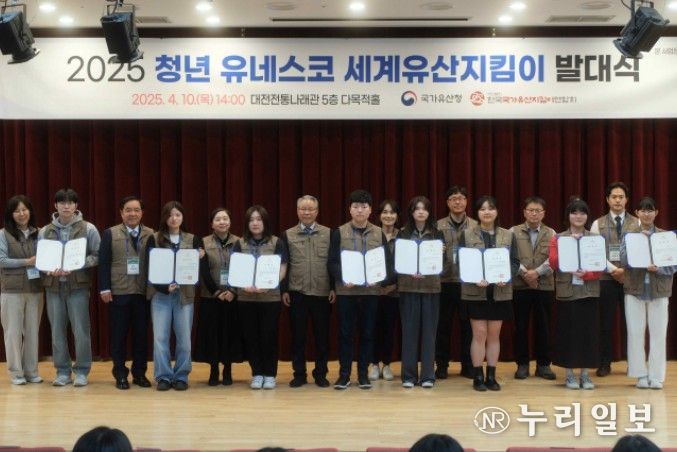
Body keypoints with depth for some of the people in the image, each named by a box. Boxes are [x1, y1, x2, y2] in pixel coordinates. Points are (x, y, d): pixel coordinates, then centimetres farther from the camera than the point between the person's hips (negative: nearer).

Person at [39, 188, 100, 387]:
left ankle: (82, 371, 8)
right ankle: (62, 371, 16)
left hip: (78, 286, -3)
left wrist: (76, 265, -15)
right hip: (54, 286, 3)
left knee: (81, 330, -2)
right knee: (57, 331, 7)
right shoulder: (44, 232, 8)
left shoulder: (88, 229, 1)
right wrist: (50, 271, -12)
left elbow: (98, 256, -1)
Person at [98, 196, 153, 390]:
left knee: (141, 334, 5)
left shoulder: (151, 235, 7)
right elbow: (103, 263, 1)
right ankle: (120, 374, 12)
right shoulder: (110, 234, 5)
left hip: (143, 292, 1)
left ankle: (139, 373, 15)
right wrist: (105, 288, -6)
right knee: (119, 335, 3)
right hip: (119, 292, -1)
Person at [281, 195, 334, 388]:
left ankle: (321, 373, 15)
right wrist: (284, 290, 0)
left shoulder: (328, 233, 4)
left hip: (322, 292, 0)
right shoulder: (287, 235, 5)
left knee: (322, 335, 5)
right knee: (298, 335, 5)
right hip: (297, 293, 0)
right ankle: (299, 374, 14)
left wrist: (334, 288, -2)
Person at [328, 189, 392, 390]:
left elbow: (387, 262, 6)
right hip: (346, 291, -1)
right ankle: (344, 374, 11)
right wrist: (342, 278, -18)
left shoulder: (379, 234, 7)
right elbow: (332, 262, -1)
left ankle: (363, 373, 15)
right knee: (345, 333, 2)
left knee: (367, 334, 6)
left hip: (371, 291, 1)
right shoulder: (339, 233, 2)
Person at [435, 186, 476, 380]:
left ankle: (467, 365, 15)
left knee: (467, 325, 5)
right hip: (444, 281, 0)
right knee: (443, 324, 5)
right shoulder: (438, 226, 4)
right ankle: (442, 365, 14)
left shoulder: (476, 226, 5)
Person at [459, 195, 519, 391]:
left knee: (494, 335, 7)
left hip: (500, 292, 2)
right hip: (476, 292, -2)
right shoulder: (467, 235, 2)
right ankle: (478, 377, 7)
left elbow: (515, 262, 5)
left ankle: (491, 376, 14)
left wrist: (507, 277, -14)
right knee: (479, 334, -1)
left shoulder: (508, 235, 7)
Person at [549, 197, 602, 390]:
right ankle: (570, 375, 10)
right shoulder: (558, 239, 4)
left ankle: (585, 374, 12)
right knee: (568, 332, 0)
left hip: (589, 291, 1)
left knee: (588, 332, 2)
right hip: (567, 291, -1)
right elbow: (553, 263, -8)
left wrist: (586, 274, -17)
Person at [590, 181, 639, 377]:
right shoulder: (598, 224, 3)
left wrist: (628, 271, -12)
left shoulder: (636, 223, 6)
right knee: (606, 323, 4)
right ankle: (604, 364, 12)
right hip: (606, 279, -1)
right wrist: (614, 270, -13)